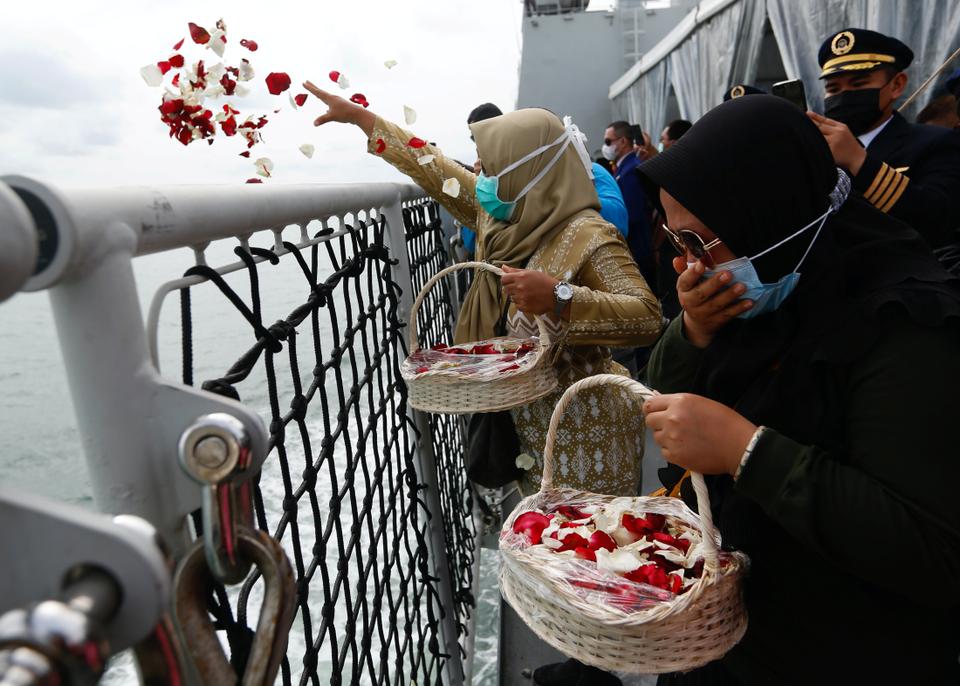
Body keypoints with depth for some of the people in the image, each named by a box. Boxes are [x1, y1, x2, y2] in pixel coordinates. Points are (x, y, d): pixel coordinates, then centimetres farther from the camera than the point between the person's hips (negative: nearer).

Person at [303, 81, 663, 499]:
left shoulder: (586, 235, -18)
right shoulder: (500, 217, 4)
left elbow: (648, 317, -27)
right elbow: (435, 170, 11)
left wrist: (558, 297, -38)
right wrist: (357, 116, 17)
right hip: (524, 421, 7)